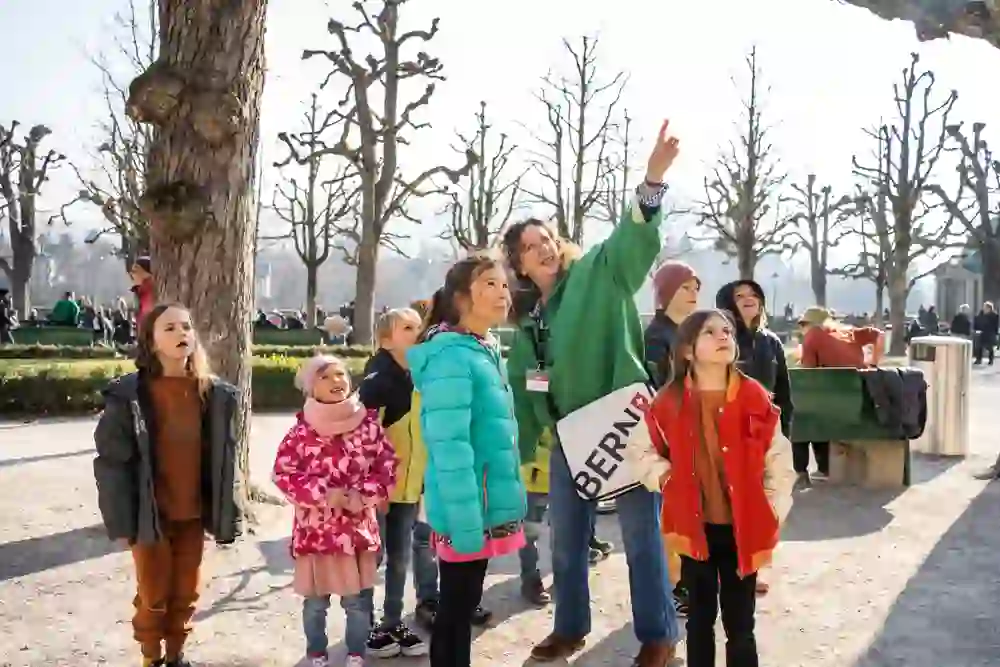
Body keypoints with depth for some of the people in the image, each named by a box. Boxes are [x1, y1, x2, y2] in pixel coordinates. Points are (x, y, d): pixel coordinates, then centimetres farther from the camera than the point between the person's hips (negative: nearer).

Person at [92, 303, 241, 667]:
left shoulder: (213, 393, -2)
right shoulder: (129, 394, -12)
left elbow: (224, 459, 2)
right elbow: (112, 461, -9)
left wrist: (225, 515, 2)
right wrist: (121, 522, -11)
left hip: (193, 514, 3)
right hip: (151, 514, -3)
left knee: (186, 593, 16)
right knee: (153, 595, 12)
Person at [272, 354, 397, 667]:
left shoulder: (368, 422, -2)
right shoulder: (302, 429, -6)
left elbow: (388, 465, 0)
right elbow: (283, 473, -7)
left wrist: (364, 495, -13)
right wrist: (322, 494, -15)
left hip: (359, 527, 1)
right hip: (315, 529, -1)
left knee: (359, 599, 9)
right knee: (315, 600, 12)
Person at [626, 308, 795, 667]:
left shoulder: (755, 398, -8)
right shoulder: (670, 401, -5)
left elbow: (779, 460, -1)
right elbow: (638, 448, 9)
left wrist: (772, 511, -4)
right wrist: (664, 478, -4)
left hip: (743, 528, -1)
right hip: (694, 526, 1)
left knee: (740, 624, 9)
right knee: (700, 617, 16)